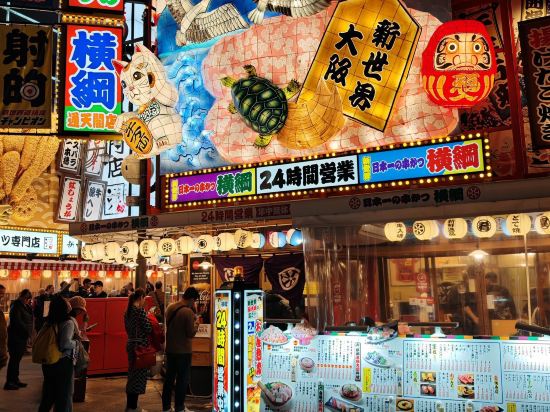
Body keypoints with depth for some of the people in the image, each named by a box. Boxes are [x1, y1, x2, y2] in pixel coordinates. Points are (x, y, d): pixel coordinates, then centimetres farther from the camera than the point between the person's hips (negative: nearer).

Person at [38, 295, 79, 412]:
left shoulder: (49, 322, 4)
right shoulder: (68, 322, -16)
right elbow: (65, 344, -25)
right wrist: (75, 342, -7)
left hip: (48, 361, 6)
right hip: (63, 362, -6)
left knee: (48, 393, 20)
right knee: (64, 393, 7)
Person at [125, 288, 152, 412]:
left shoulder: (128, 311, 8)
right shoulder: (140, 311, -17)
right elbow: (148, 329, -17)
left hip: (131, 344, 8)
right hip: (140, 346, -8)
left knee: (132, 374, 16)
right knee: (138, 376, 1)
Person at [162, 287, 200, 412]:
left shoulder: (170, 308, 1)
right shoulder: (188, 312, -21)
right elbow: (191, 333, -18)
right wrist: (196, 325, 1)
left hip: (170, 349, 7)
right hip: (183, 351, -7)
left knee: (169, 378, 15)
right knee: (182, 379, 6)